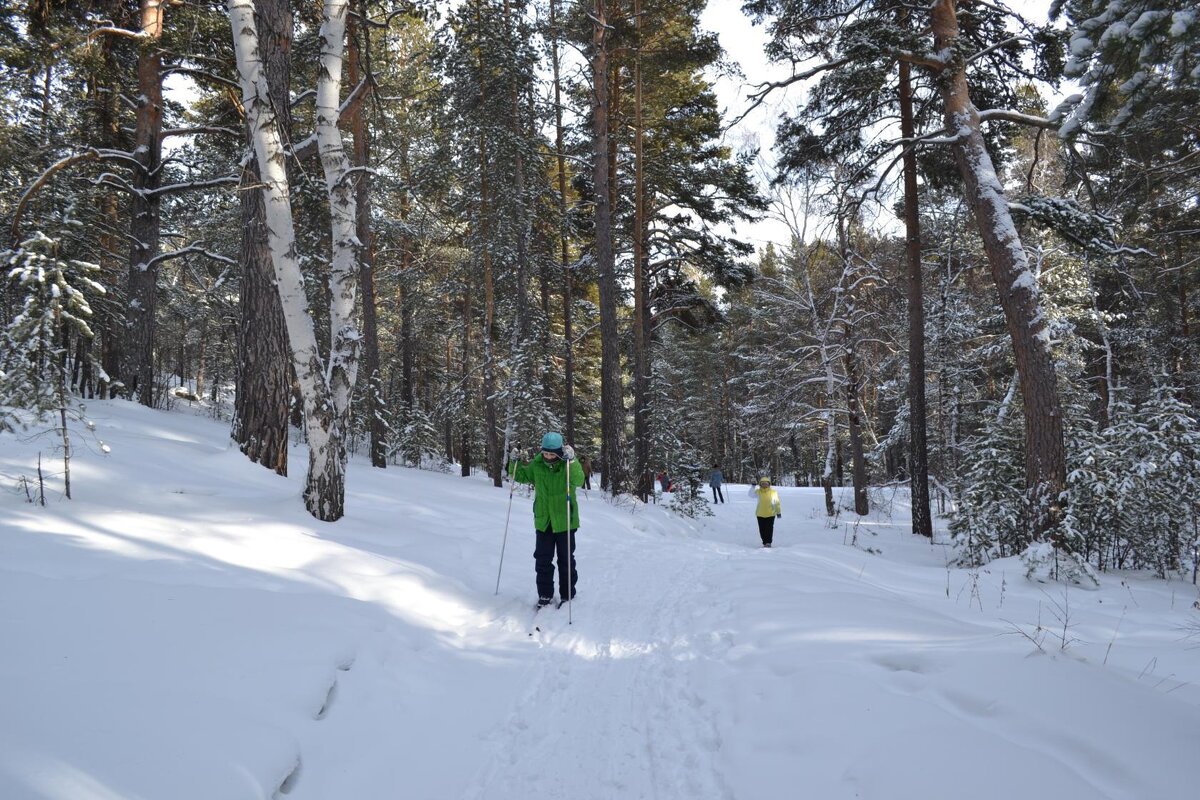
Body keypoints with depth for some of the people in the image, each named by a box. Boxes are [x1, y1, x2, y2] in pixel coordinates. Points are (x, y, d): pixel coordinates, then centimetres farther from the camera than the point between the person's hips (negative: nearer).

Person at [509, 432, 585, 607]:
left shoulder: (569, 464, -12)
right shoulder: (537, 465, -2)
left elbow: (578, 481, -30)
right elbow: (520, 476, 13)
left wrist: (571, 460, -43)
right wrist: (516, 462, -6)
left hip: (564, 521, -3)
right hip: (543, 521, 3)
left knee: (566, 559, 9)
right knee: (542, 559, 9)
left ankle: (567, 595, 22)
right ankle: (545, 594, 23)